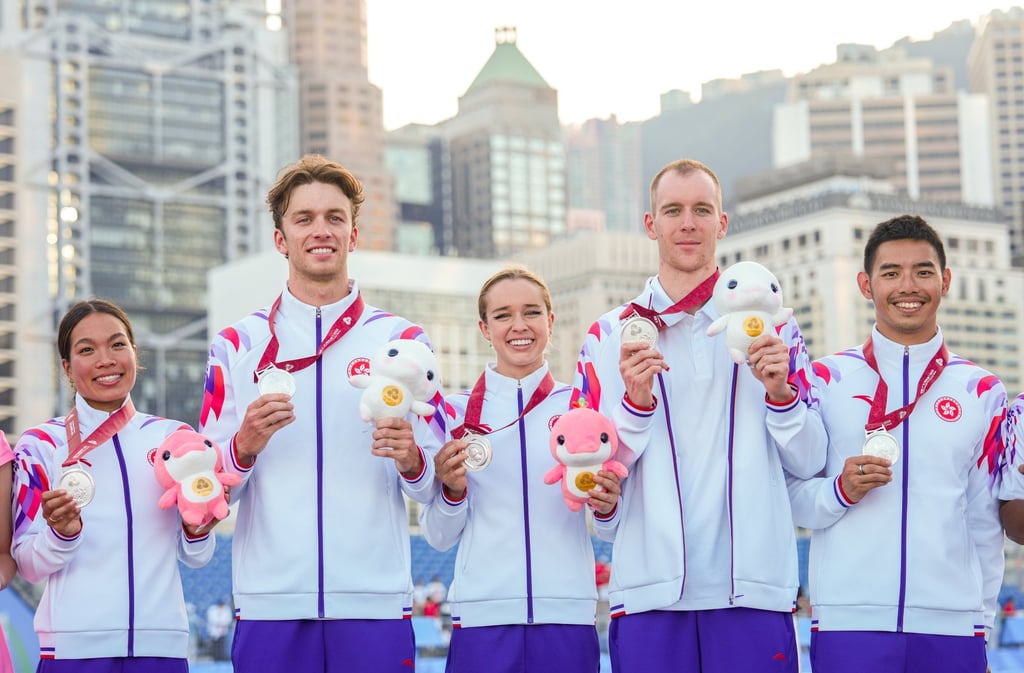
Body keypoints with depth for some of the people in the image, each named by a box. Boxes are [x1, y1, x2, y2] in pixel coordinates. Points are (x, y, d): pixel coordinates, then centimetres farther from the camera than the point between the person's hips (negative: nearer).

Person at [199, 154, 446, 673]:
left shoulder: (401, 341, 9)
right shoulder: (238, 346, 10)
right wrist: (244, 447, -12)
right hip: (270, 605, 0)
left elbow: (435, 489, 8)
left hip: (374, 603, 0)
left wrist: (411, 459, -13)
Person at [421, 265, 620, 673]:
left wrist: (607, 506, -11)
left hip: (567, 614, 0)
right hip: (483, 617, 0)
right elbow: (440, 537, 6)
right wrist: (452, 492, -12)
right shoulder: (457, 412, 4)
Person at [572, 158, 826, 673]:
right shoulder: (610, 336, 9)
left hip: (754, 592, 0)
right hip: (649, 593, 0)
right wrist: (635, 402, -10)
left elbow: (809, 463, 7)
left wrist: (779, 392, -10)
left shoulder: (770, 326, 10)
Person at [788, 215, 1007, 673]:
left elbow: (985, 520, 11)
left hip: (952, 626, 1)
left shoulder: (982, 392, 10)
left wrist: (980, 620, 7)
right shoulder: (826, 380, 5)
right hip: (848, 622, -1)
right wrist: (840, 491, -15)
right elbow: (792, 500, 4)